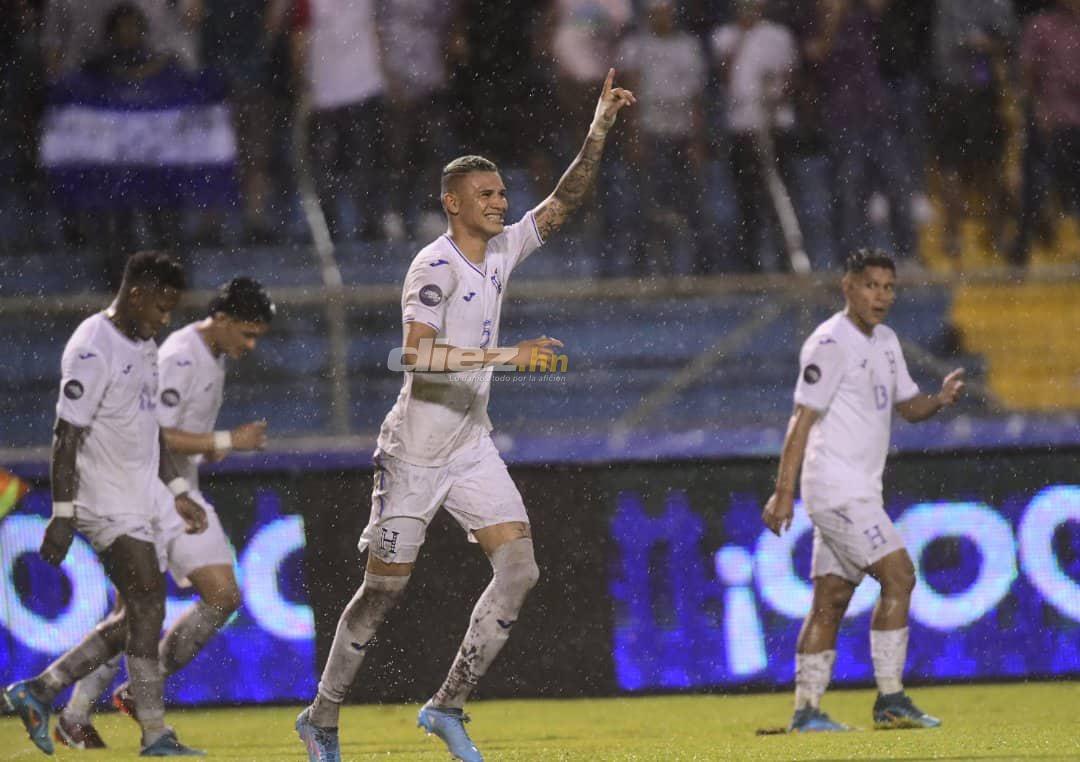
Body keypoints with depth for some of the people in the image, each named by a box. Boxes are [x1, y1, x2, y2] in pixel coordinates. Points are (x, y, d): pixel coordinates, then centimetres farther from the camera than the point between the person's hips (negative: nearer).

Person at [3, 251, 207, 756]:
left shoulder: (143, 346, 15)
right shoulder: (93, 350, -15)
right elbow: (67, 435, -17)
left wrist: (178, 492, 22)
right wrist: (62, 514, -20)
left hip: (138, 504, 10)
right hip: (104, 502, -10)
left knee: (137, 619, 8)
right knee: (147, 603, -15)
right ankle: (155, 736, -15)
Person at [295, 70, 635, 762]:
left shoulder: (502, 251, 7)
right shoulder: (436, 265, -17)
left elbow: (563, 203, 11)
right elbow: (417, 354, -28)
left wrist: (599, 131, 1)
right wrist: (501, 355, -33)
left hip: (472, 446, 7)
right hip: (415, 451, -7)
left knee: (519, 570, -8)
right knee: (384, 590, 0)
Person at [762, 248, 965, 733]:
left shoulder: (884, 342, 16)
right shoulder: (830, 344, -12)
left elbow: (907, 406, 20)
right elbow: (802, 419, -15)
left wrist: (940, 399, -3)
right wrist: (783, 493, -20)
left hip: (859, 491, 9)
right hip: (837, 487, -9)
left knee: (831, 599, 6)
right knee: (898, 575, -14)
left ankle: (806, 711, 6)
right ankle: (890, 701, -13)